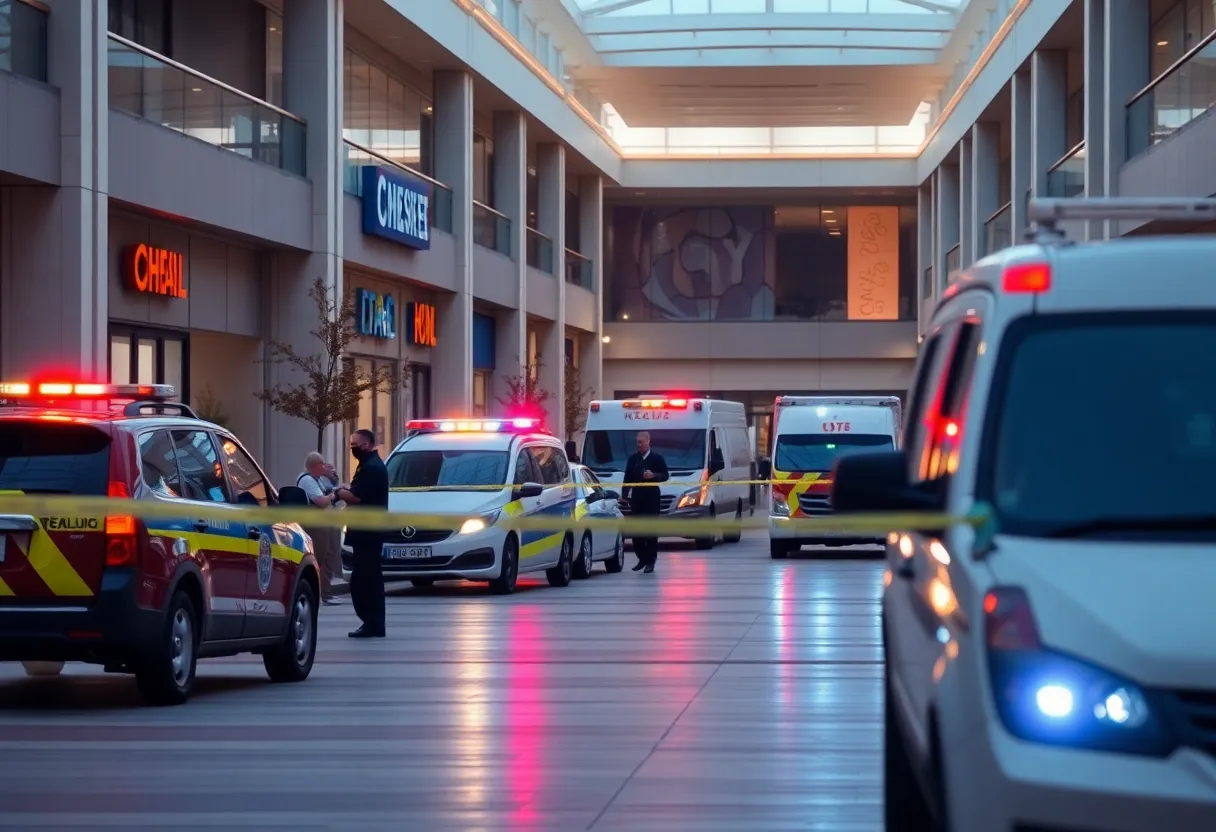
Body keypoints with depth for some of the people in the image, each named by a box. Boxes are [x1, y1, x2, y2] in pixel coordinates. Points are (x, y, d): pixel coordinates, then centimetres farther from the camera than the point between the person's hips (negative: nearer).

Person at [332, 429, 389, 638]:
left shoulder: (371, 468, -16)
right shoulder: (372, 465, 19)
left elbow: (356, 497, -22)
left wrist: (339, 492, -5)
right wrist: (346, 489, 5)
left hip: (367, 532, -11)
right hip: (368, 531, 11)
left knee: (362, 579, -11)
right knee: (370, 578, 13)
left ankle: (372, 624, -12)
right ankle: (374, 624, 18)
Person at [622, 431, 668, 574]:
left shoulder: (657, 458, 1)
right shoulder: (633, 459, 10)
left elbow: (665, 476, 2)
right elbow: (627, 478, 10)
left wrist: (654, 476, -18)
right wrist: (624, 495, 1)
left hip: (651, 498, -3)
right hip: (636, 498, 4)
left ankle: (650, 561, 0)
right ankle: (642, 558, 15)